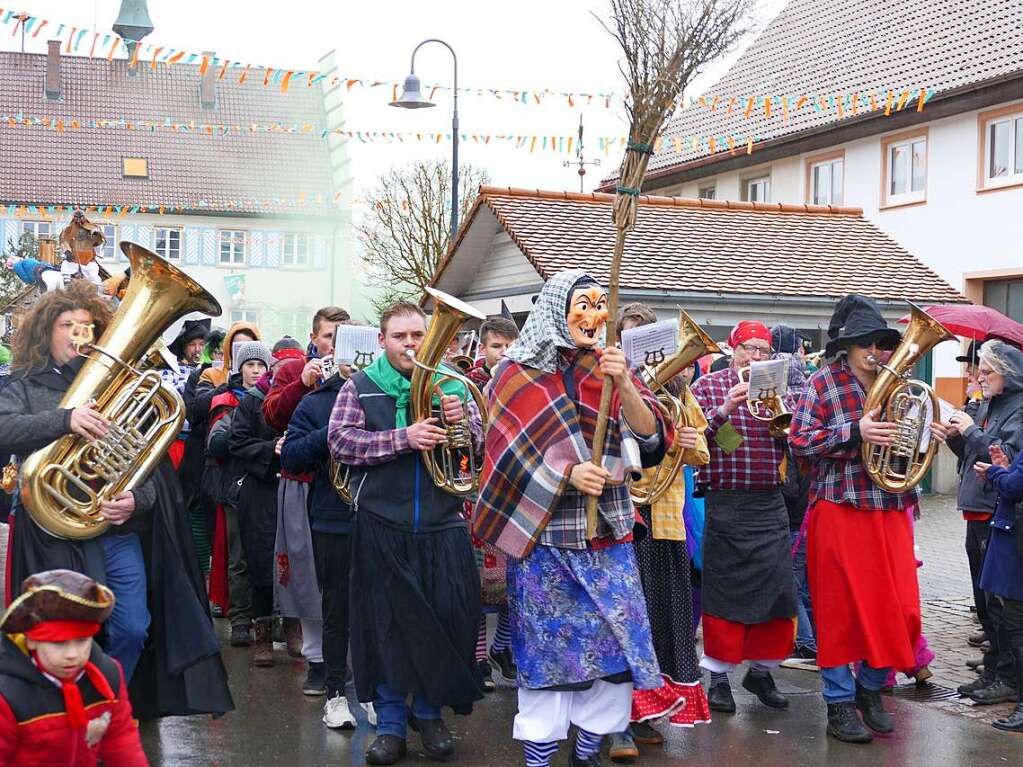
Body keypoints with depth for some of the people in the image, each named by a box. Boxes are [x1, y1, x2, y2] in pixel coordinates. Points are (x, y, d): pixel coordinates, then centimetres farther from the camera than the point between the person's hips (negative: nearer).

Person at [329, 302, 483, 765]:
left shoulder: (449, 383, 10)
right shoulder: (359, 387, 4)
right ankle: (391, 723, 17)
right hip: (382, 527, -2)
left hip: (443, 526, 2)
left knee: (445, 620, 4)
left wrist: (462, 419, -15)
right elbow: (340, 443, -9)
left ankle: (430, 713, 23)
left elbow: (479, 444, 8)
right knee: (386, 624, 4)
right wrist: (402, 438, -19)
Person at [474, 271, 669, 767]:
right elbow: (509, 454, -6)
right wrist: (567, 473, -19)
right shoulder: (518, 373, -1)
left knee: (615, 642, 3)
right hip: (544, 536, -3)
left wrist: (624, 385, -19)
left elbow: (650, 439, -4)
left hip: (608, 533, 3)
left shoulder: (611, 368, 7)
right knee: (546, 645, 1)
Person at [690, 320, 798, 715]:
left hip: (770, 504, 4)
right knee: (724, 589, 1)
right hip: (724, 502, -4)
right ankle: (719, 676, 13)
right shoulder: (708, 386, 2)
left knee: (776, 590, 4)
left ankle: (761, 671, 21)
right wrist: (724, 410, -20)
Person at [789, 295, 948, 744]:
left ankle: (871, 689, 26)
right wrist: (854, 432, -23)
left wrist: (928, 436, 3)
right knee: (840, 608, 1)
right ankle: (840, 704, 13)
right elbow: (799, 441, -13)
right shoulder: (823, 384, -5)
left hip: (891, 513, 5)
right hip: (840, 511, -5)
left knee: (898, 609, 5)